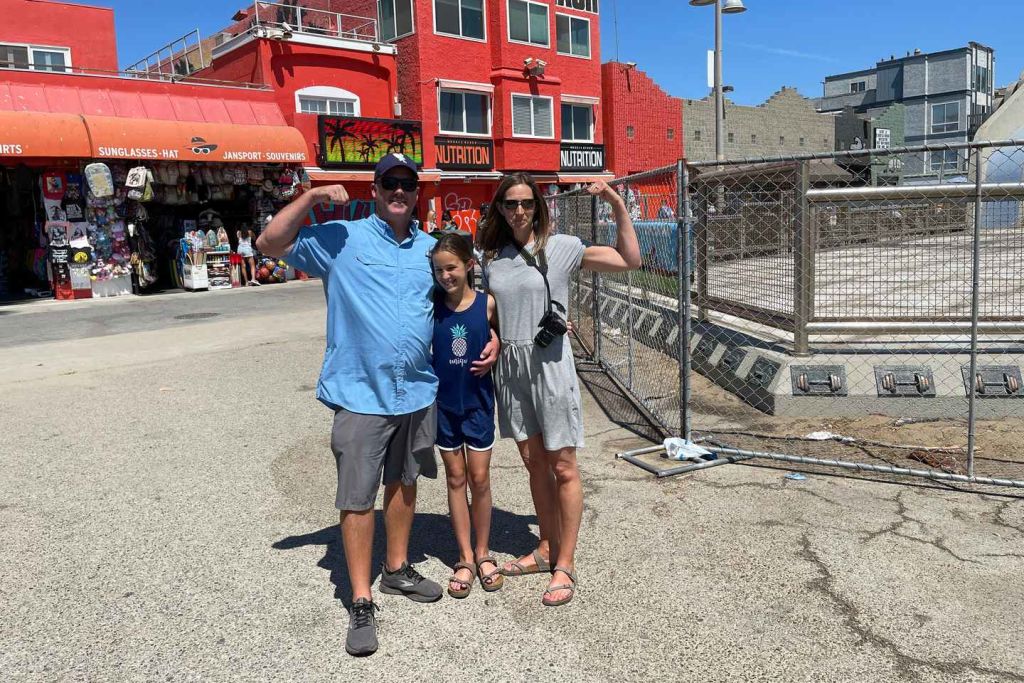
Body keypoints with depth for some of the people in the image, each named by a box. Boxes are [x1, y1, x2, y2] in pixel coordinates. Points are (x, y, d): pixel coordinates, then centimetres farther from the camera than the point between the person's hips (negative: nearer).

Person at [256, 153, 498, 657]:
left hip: (417, 391, 5)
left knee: (403, 483, 18)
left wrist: (490, 337, 3)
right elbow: (270, 243, -5)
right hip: (360, 393, -4)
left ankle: (397, 570, 36)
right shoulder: (341, 238, -2)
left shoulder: (432, 249, 10)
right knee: (357, 498, 0)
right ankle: (361, 603, 13)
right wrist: (311, 198, -14)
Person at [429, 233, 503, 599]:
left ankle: (483, 552, 24)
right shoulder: (432, 305, -5)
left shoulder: (487, 304, -8)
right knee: (455, 477, 9)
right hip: (444, 402, 1)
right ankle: (465, 558, 20)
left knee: (480, 477, 6)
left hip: (477, 401, -1)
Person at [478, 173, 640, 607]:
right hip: (509, 366, 5)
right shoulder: (492, 256, 8)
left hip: (549, 363, -5)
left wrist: (618, 205, -11)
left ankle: (564, 565, 13)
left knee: (562, 467, 0)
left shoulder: (560, 247, -4)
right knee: (534, 464, 15)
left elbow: (630, 261, -4)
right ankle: (547, 548, 30)